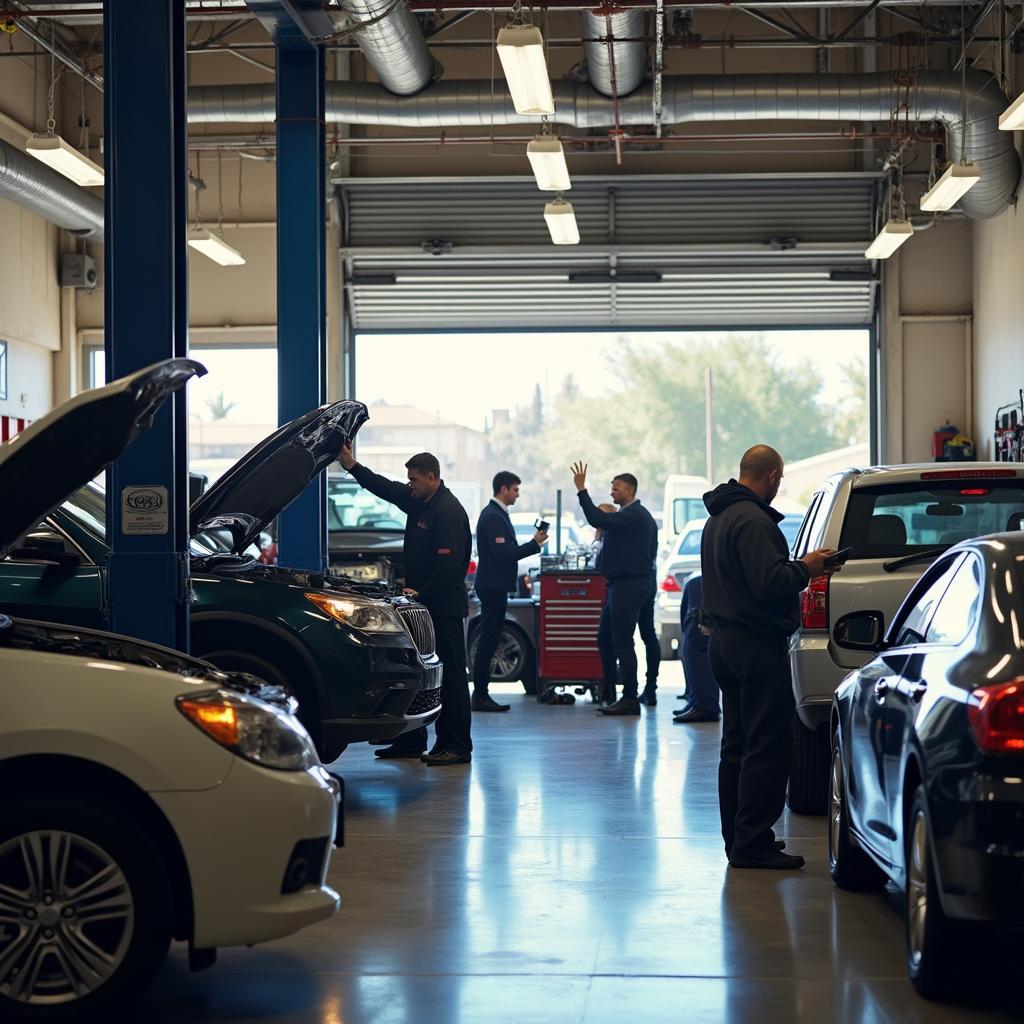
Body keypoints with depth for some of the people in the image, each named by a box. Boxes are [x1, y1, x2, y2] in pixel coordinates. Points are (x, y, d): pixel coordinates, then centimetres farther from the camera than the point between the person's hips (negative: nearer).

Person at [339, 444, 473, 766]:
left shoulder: (449, 512, -17)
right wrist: (352, 467, 18)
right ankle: (411, 741, 22)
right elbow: (384, 488, 24)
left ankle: (456, 747, -3)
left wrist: (421, 595, -20)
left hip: (444, 607, -10)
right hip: (422, 605, 10)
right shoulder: (417, 501, 11)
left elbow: (448, 567, -22)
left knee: (450, 676, -6)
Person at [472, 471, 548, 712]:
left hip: (494, 586, 11)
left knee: (488, 641, 12)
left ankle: (480, 694, 15)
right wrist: (534, 544, -18)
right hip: (493, 586, -11)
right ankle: (480, 696, -5)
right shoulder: (493, 517, -16)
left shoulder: (496, 514, 16)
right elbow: (502, 552, -24)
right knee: (488, 641, -7)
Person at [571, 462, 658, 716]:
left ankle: (630, 699, -7)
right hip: (621, 585, 11)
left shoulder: (633, 516, -15)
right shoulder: (640, 515, 19)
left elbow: (597, 520, -27)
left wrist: (582, 490, -23)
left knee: (622, 643, -9)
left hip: (628, 587, -11)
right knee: (605, 639, 15)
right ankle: (608, 693, 20)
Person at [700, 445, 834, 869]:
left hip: (726, 640, 11)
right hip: (757, 644, -11)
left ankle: (738, 838, 19)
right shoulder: (752, 521, -18)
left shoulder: (718, 518, 17)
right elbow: (769, 583, -26)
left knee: (737, 746, 14)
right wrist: (805, 568, -9)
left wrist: (796, 568, 18)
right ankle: (752, 843, -8)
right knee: (768, 747, -7)